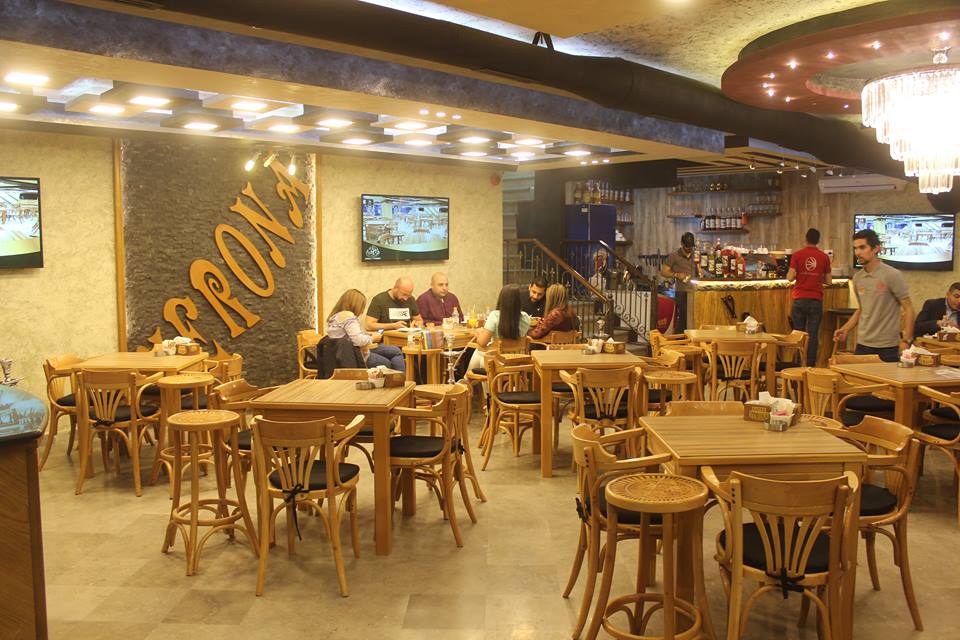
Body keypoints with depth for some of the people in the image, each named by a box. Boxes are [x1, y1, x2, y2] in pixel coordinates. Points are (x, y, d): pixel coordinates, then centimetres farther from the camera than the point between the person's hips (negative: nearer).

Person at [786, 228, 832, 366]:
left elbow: (790, 277, -9)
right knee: (813, 334, 4)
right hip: (816, 300, 0)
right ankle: (811, 364, 4)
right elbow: (828, 281, 4)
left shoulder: (797, 255, -4)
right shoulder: (824, 257, 1)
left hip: (800, 299, 0)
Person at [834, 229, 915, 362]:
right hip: (862, 345, 5)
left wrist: (906, 340, -15)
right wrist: (845, 329, 7)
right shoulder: (857, 277, 7)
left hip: (887, 347, -5)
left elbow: (908, 309, -8)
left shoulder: (892, 275, -10)